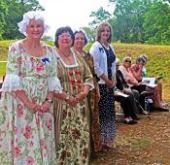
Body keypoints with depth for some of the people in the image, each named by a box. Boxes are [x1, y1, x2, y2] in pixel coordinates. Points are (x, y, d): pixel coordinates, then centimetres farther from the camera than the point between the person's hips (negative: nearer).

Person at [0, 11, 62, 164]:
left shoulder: (49, 51, 7)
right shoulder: (16, 48, -5)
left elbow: (53, 80, 6)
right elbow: (13, 81, -11)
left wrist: (49, 101, -9)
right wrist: (28, 103, -17)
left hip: (43, 106, 4)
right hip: (20, 104, -3)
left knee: (42, 142, 9)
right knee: (21, 141, 1)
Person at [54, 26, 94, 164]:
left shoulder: (77, 55, 11)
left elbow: (88, 76, 12)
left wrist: (85, 91, -6)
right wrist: (65, 95, -18)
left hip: (80, 102, 5)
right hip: (61, 103, -5)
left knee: (81, 134, 9)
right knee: (62, 135, -1)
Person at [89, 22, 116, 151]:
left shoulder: (110, 47, 14)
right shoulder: (96, 47, -10)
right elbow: (96, 67, -17)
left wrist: (113, 80, 4)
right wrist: (107, 81, -12)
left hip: (109, 84, 8)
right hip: (100, 84, -8)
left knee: (110, 111, 11)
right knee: (101, 111, -5)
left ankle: (108, 139, 22)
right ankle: (101, 140, 6)